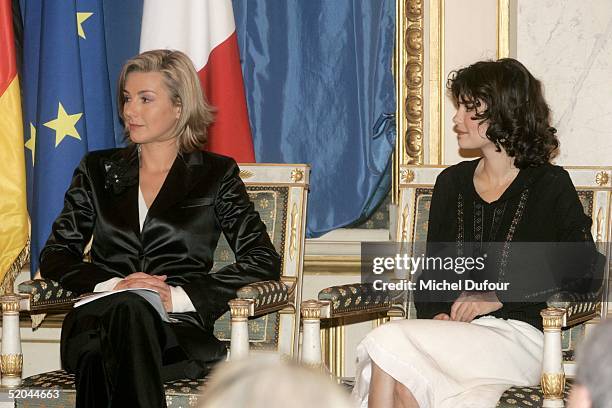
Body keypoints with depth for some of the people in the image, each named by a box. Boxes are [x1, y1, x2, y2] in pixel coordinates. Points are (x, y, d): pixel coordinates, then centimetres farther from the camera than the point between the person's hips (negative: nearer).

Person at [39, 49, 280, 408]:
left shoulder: (215, 174, 15)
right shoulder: (98, 170, 22)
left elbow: (265, 261, 5)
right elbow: (54, 256, 15)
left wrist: (179, 296, -9)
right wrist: (112, 286, -8)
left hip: (178, 331, -1)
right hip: (95, 321, 2)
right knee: (126, 307, -39)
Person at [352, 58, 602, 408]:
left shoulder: (550, 186, 3)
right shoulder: (452, 182, 19)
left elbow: (584, 271, -4)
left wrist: (498, 297, -10)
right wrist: (435, 315, -3)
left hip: (518, 338, -4)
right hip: (454, 331, 4)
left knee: (389, 342, -29)